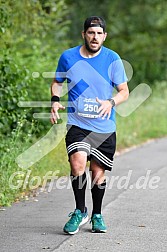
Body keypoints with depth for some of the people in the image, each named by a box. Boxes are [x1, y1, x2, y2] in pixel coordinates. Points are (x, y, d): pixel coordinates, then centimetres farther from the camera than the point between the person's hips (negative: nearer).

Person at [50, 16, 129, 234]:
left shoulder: (113, 59, -2)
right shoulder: (68, 57, 1)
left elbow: (124, 91, 2)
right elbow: (57, 81, 18)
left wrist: (110, 102, -19)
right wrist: (55, 100, -1)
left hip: (104, 127, 1)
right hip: (77, 123, -1)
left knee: (98, 171, 6)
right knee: (78, 163, -22)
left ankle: (97, 215, 28)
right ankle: (80, 211, -2)